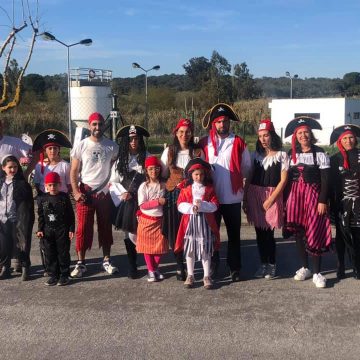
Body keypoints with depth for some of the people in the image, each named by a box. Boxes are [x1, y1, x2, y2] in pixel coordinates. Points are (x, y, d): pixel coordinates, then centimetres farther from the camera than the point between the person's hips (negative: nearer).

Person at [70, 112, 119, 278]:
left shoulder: (112, 146, 2)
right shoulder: (81, 146, -1)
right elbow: (74, 171, -1)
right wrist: (76, 191, -12)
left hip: (104, 192, 2)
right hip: (86, 192, -1)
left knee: (105, 227, 8)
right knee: (83, 228, -1)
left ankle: (106, 260, 18)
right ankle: (81, 263, 7)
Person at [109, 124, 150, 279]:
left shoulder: (146, 158, 2)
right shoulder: (120, 160, 9)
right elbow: (113, 182, 8)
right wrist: (123, 193, -8)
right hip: (125, 202, 2)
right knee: (129, 234, 5)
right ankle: (132, 266, 14)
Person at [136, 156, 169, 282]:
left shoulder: (163, 185, 2)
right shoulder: (143, 186, -7)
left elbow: (165, 202, 12)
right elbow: (142, 205, -14)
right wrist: (158, 201, -20)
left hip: (160, 220, 3)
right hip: (146, 220, -2)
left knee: (160, 246, 7)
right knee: (147, 246, 4)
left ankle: (156, 267, 26)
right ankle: (151, 270, 17)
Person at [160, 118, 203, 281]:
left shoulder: (198, 152, 5)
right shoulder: (169, 151, 9)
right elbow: (163, 174, 12)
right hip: (172, 194, 1)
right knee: (174, 232, 1)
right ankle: (180, 266, 14)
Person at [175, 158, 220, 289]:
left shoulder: (209, 189, 3)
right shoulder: (186, 189, 4)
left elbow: (215, 206, -5)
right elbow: (180, 205, -4)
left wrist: (202, 205, -19)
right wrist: (191, 208, -20)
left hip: (205, 222, -1)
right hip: (190, 222, 1)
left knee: (206, 250, 4)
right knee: (189, 249, 6)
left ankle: (207, 276, 14)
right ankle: (190, 276, 18)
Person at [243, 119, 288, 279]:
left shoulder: (281, 155, -2)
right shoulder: (256, 155, 10)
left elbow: (283, 180, -5)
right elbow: (249, 178, 11)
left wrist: (270, 199, -11)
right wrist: (245, 198, 4)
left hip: (272, 196, -4)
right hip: (255, 195, 4)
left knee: (268, 233, -4)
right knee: (259, 233, 7)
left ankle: (272, 266, 12)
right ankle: (263, 264, 19)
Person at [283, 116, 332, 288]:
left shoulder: (320, 154, -3)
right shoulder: (291, 154, 7)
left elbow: (325, 180, -5)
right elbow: (287, 179, 9)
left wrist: (323, 201, -11)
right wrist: (285, 200, 6)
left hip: (313, 195, -3)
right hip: (295, 195, 4)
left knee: (314, 233, -4)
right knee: (298, 232, 7)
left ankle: (317, 273, 5)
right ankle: (305, 268, 22)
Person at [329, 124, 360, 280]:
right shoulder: (335, 159, 4)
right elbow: (331, 183, 4)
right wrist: (332, 204, -1)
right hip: (342, 203, 1)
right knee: (342, 235, 7)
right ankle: (341, 267, 14)